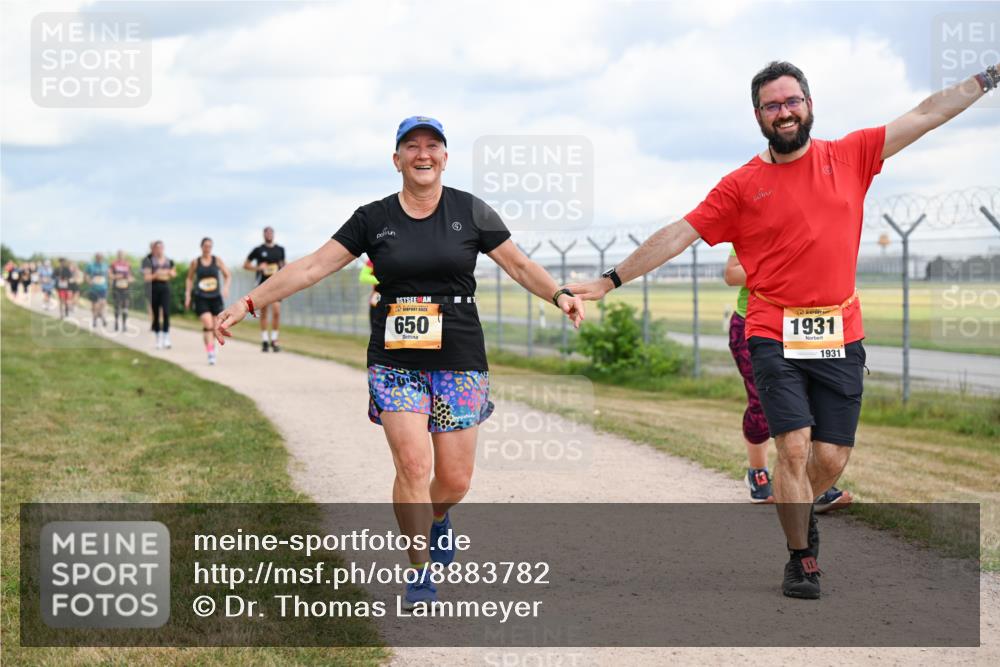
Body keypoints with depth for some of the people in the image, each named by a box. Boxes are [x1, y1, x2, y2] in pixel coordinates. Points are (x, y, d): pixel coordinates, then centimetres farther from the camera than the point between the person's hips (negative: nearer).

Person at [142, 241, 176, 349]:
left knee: (166, 313, -14)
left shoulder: (169, 261, 7)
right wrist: (155, 275, -21)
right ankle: (158, 339, 17)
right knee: (156, 315, 6)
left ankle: (166, 338, -15)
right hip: (154, 288, -1)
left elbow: (174, 273, 20)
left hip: (165, 288, 1)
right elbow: (146, 277, -5)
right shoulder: (150, 261, -2)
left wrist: (169, 272, -2)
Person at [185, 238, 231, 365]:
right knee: (207, 325, -18)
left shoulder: (217, 260, 4)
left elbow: (227, 276, 7)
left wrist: (226, 287, -12)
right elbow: (189, 279, 13)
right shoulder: (195, 263, 3)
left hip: (216, 297, 2)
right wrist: (187, 295, 7)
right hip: (201, 298, -2)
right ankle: (210, 354, -22)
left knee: (214, 327, 8)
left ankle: (212, 346, 31)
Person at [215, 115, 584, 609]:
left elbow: (519, 265, 8)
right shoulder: (373, 219, 3)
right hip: (394, 361, 0)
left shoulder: (471, 212, 3)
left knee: (454, 479, 0)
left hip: (459, 362, 0)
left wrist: (559, 295, -10)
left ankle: (436, 520, 37)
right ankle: (419, 572, 3)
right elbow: (313, 266, 1)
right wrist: (249, 302, -4)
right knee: (413, 466, -14)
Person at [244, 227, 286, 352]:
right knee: (264, 313, 3)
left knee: (276, 311, -12)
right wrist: (258, 268, -8)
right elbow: (246, 265, 8)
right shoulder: (258, 250, 3)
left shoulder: (280, 250, 10)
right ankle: (264, 340, 13)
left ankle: (274, 340, -3)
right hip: (263, 284, -1)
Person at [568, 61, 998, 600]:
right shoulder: (741, 185, 1)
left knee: (832, 458, 3)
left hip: (840, 337, 2)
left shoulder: (850, 156, 5)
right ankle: (801, 557, 10)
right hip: (774, 337, -2)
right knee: (794, 449, -9)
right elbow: (678, 235, 1)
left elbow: (928, 114, 6)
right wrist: (610, 281, -1)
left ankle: (800, 510, 36)